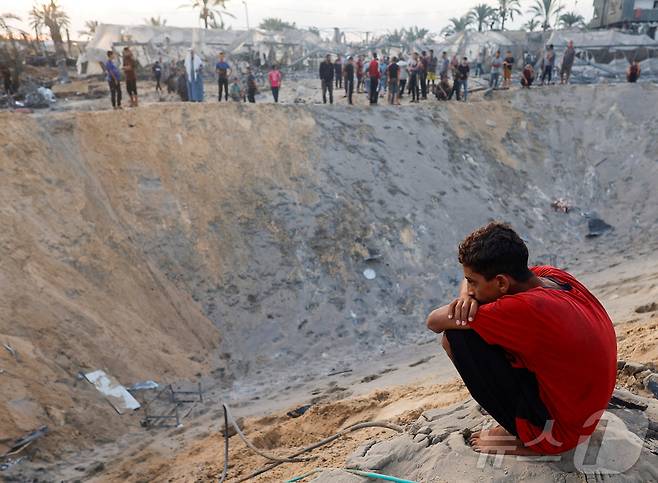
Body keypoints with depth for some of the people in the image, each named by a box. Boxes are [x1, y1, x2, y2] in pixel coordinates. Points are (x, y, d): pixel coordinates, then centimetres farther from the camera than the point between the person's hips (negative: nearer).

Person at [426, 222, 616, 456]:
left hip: (558, 432, -8)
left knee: (457, 337, -17)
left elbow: (434, 322, -23)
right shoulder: (555, 276, -5)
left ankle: (525, 438, -1)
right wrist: (467, 296, -11)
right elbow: (475, 278, 11)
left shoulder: (528, 308, -30)